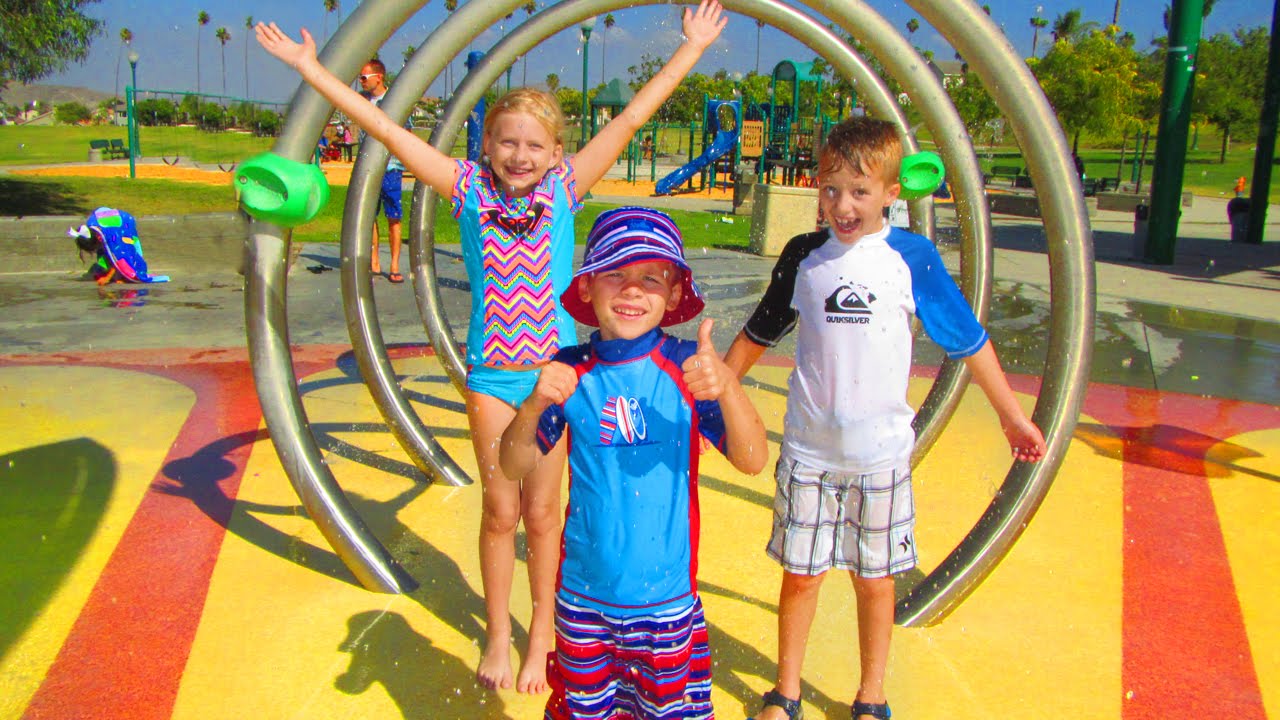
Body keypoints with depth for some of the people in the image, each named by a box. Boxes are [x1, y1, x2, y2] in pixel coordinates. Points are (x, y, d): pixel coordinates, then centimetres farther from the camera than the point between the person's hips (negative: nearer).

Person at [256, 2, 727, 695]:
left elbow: (632, 117, -2)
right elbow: (385, 128, -4)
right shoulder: (470, 189, -4)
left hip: (555, 370, 0)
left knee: (542, 510, 10)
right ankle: (498, 636, 30)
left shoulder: (564, 189, -5)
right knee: (500, 512, 11)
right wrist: (308, 66, -2)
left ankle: (542, 633, 30)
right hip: (491, 373, 1)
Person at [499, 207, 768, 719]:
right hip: (583, 594, 2)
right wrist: (534, 405, -22)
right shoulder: (570, 371, -6)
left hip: (666, 595, -1)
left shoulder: (686, 368, -11)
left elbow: (752, 461, -15)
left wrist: (727, 386, -32)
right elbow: (514, 467, -3)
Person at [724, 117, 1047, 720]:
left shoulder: (911, 257, -5)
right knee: (801, 574, 9)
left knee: (874, 579, 11)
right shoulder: (802, 256, 0)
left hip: (881, 450, -1)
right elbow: (758, 334, 13)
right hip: (808, 448, 1)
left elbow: (968, 340, 5)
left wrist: (1012, 416, 11)